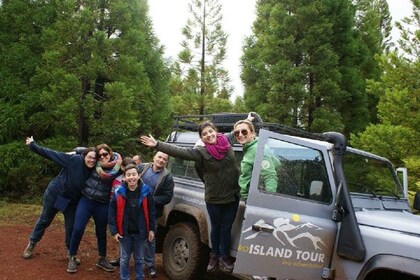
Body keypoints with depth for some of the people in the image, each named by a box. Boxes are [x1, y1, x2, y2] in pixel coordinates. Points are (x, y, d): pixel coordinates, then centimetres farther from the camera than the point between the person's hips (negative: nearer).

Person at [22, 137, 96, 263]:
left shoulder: (94, 171, -13)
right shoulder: (74, 160, -26)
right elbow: (52, 154, -21)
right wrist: (33, 145, -19)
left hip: (72, 200, 3)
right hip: (55, 194, -3)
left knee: (71, 226, 7)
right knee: (44, 219, 14)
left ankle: (71, 251, 27)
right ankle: (32, 244, 36)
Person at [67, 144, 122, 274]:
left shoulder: (117, 168, -1)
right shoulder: (96, 164, 3)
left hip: (102, 205, 0)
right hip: (86, 201, 1)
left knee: (101, 233, 12)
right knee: (78, 229, -7)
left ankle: (102, 259, 31)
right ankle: (72, 258, 13)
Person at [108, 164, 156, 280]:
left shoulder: (145, 191, -8)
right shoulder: (119, 192, -9)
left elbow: (151, 211, -2)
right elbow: (112, 212, -5)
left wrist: (151, 229, -2)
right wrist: (114, 231, -8)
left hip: (140, 232, 0)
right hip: (124, 232, 0)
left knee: (139, 259, 15)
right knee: (124, 259, 13)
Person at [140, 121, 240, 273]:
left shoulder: (227, 142, -4)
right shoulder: (201, 152, -14)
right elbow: (179, 151, -24)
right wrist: (157, 145, -30)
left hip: (232, 195, 2)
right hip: (214, 198, -2)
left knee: (226, 228, 12)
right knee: (216, 227, 14)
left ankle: (224, 257, 28)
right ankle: (214, 256, 34)